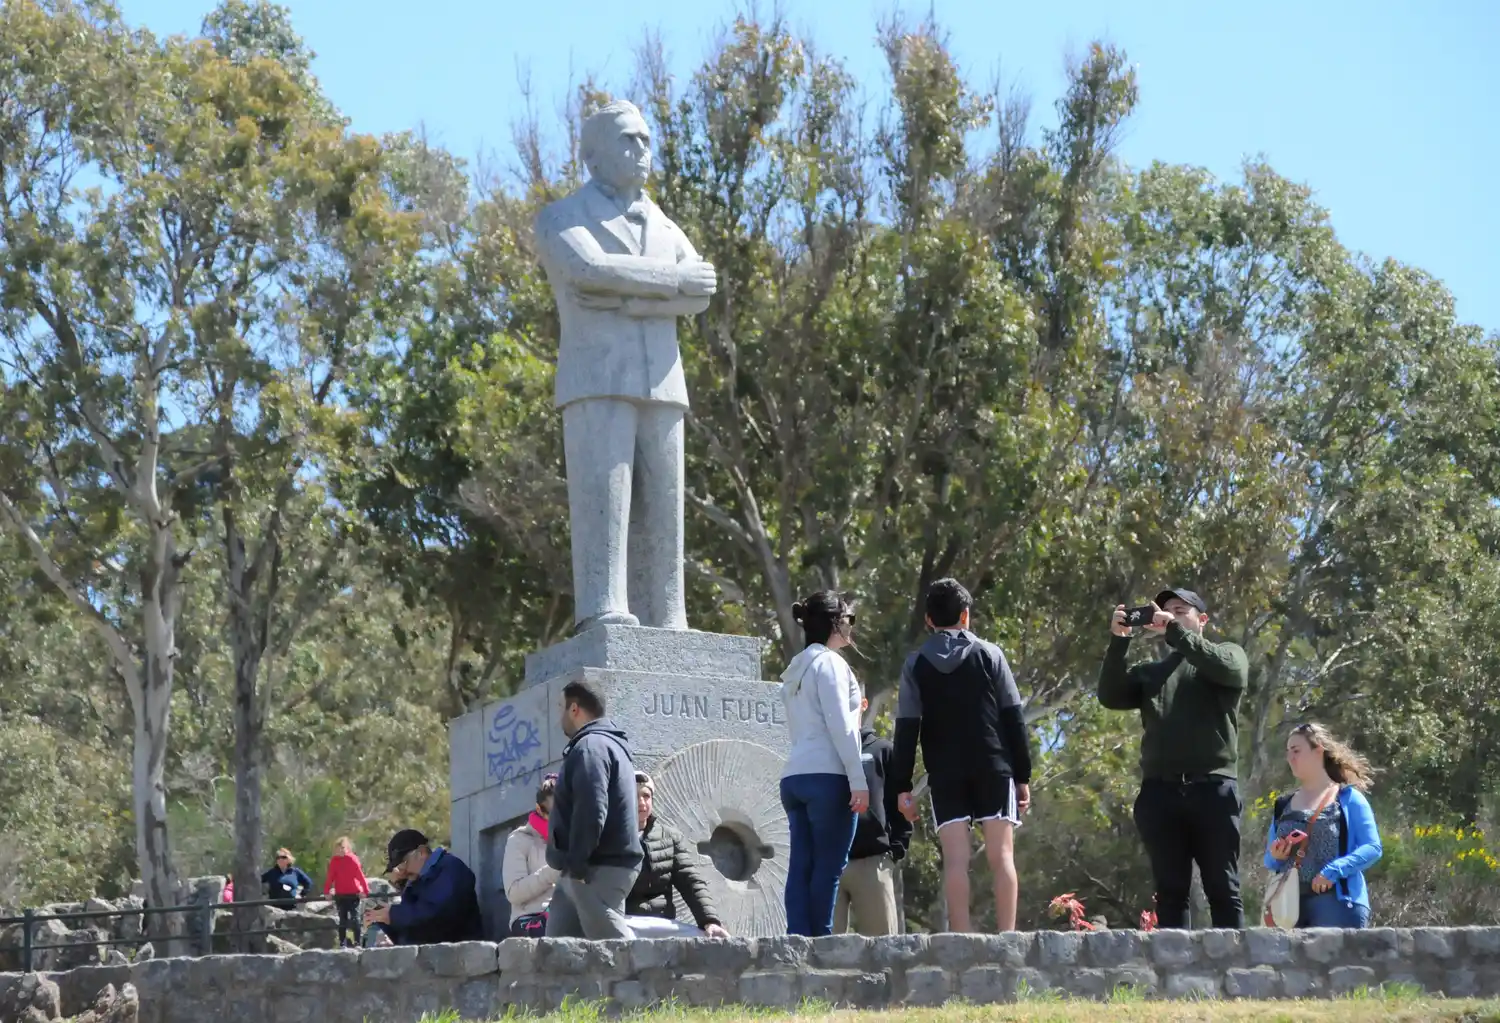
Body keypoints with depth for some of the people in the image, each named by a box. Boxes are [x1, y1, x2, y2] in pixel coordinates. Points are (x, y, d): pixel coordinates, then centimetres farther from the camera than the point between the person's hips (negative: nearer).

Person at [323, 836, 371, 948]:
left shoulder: (353, 859, -7)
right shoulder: (334, 861, 2)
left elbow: (360, 875, -10)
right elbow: (330, 877, 1)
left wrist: (365, 890, -15)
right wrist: (326, 892, -6)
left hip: (353, 894, -3)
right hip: (340, 895, 3)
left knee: (355, 918, -4)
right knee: (342, 919, 8)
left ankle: (357, 943, -4)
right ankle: (342, 944, 11)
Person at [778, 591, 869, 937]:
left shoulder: (796, 669, 23)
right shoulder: (829, 662, -3)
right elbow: (839, 725, -11)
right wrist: (858, 780, -12)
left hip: (794, 776, 8)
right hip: (827, 776, -8)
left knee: (801, 866, 0)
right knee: (828, 866, -8)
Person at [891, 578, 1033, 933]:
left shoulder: (916, 665, 5)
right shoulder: (989, 654, 5)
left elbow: (906, 730, 0)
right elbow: (1013, 719, 3)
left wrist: (902, 787, 2)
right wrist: (1023, 776, 7)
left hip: (945, 776, 0)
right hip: (994, 770, 0)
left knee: (956, 860, -4)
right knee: (1001, 855, -1)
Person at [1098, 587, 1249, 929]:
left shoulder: (1229, 653, 14)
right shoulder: (1150, 672, 22)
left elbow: (1228, 669, -9)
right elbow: (1110, 697, 7)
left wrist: (1174, 632, -10)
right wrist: (1119, 642, -5)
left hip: (1212, 788, -3)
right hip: (1160, 792, 3)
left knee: (1222, 890, -3)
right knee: (1170, 891, 1)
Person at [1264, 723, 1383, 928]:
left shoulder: (1348, 798, 5)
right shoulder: (1283, 806, 19)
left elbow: (1372, 848, -5)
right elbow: (1270, 860, 22)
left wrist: (1334, 870, -18)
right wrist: (1275, 857, -2)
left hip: (1337, 901, -5)